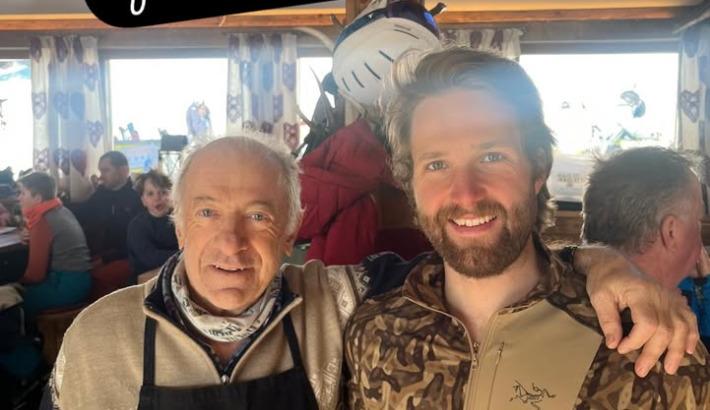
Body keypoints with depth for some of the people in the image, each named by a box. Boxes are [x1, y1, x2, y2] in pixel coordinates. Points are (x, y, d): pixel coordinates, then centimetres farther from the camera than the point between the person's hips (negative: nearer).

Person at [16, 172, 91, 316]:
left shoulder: (42, 222, -16)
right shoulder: (63, 210, 10)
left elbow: (35, 274, -14)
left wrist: (18, 283, 3)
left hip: (67, 286, -9)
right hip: (79, 280, 9)